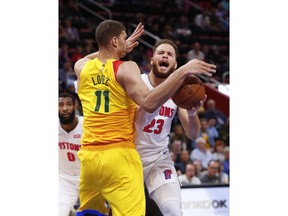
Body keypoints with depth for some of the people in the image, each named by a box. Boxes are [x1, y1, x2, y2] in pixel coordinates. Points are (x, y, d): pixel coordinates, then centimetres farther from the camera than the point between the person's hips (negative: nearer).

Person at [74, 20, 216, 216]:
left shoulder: (81, 67, 9)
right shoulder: (126, 68, -8)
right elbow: (149, 103, -23)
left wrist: (122, 50, 34)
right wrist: (183, 72, -23)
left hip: (89, 156, 6)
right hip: (120, 156, -6)